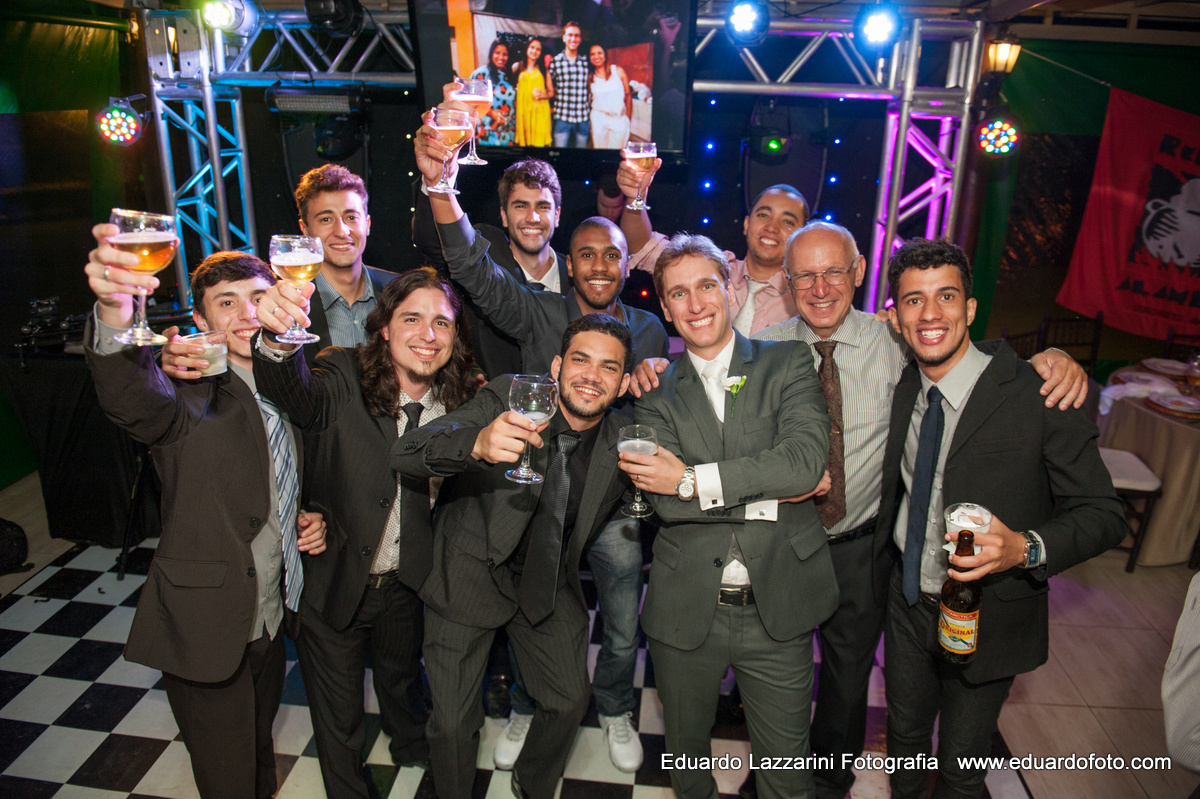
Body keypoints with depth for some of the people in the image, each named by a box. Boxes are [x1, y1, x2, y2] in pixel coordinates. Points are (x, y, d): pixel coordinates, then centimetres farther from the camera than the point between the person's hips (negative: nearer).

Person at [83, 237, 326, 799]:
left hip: (273, 620, 5)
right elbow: (132, 397, -42)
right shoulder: (191, 396, -17)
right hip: (207, 626, -5)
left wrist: (311, 521, -5)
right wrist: (115, 310, -60)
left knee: (260, 752, 28)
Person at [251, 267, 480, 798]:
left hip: (408, 584, 4)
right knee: (339, 719, 17)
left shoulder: (458, 401, -9)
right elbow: (298, 394, -44)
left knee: (401, 685, 31)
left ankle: (413, 749, 62)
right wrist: (279, 339, -63)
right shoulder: (345, 379, -21)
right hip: (335, 582, -3)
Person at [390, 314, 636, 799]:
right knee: (452, 721, 2)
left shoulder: (622, 445, -11)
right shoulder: (507, 398, -21)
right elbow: (404, 453, -34)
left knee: (570, 701, 11)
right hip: (469, 575, -3)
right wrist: (478, 444, -52)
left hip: (547, 584, 3)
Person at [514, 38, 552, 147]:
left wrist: (544, 95, -5)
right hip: (523, 110, -1)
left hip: (540, 111, 1)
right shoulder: (518, 67, 13)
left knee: (539, 139, -9)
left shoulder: (543, 70, 16)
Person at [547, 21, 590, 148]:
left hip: (583, 119, 2)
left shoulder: (586, 62, 9)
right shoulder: (555, 61, 2)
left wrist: (591, 113, 9)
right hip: (562, 118, -2)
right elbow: (550, 90, 8)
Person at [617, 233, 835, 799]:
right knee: (686, 752, 24)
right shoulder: (655, 390, 0)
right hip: (685, 610, 1)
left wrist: (694, 481, -20)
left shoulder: (788, 364, -1)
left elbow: (807, 458, -19)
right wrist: (772, 493, -16)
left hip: (777, 608, -1)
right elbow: (665, 500, -13)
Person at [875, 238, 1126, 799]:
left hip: (987, 620, -4)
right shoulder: (902, 388, -5)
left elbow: (1103, 514, -17)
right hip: (908, 604, 4)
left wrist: (1027, 547, -33)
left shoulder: (1038, 396, -21)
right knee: (904, 734, 26)